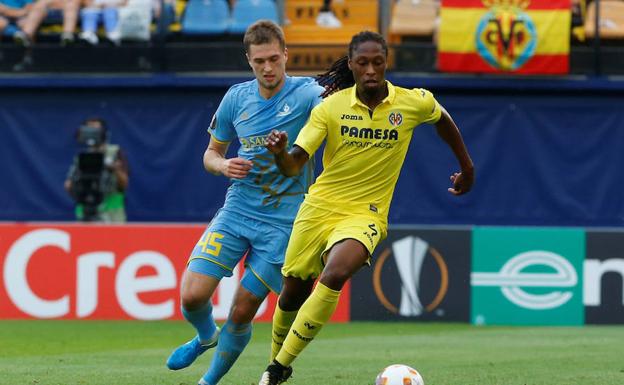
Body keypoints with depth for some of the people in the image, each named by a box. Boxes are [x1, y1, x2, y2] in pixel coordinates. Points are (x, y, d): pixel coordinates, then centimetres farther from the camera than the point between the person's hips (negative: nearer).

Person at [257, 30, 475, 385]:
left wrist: (467, 167, 27)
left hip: (365, 214, -2)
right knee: (294, 290, 7)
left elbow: (443, 120, 19)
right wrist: (280, 152, -33)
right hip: (320, 206, 2)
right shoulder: (330, 107, -7)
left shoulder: (414, 103, -5)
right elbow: (293, 165, -10)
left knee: (335, 275, -28)